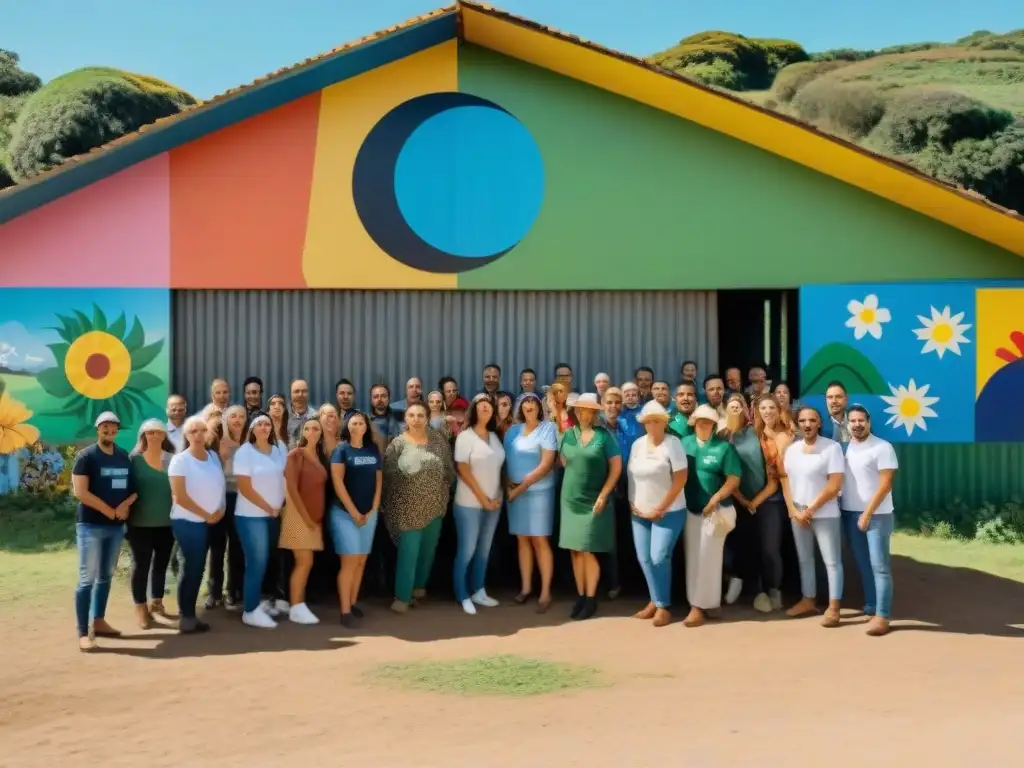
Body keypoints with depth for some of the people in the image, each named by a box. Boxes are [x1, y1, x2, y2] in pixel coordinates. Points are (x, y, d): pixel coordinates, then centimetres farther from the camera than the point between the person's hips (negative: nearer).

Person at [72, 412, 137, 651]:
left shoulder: (124, 457, 10)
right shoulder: (86, 456, -7)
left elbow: (134, 487, 14)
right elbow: (80, 492, -15)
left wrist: (125, 505, -7)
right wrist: (109, 510, -14)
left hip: (117, 525, 6)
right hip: (91, 525, -6)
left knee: (106, 576, 14)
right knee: (87, 578, -8)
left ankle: (98, 621, 26)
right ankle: (83, 632, -7)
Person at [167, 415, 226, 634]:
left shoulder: (213, 456, 7)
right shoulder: (180, 460, -10)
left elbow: (219, 486, 13)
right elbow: (180, 496, -15)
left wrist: (220, 509, -4)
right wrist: (206, 515, -11)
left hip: (209, 522, 6)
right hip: (188, 521, -6)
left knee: (197, 568, 9)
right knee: (192, 567, -5)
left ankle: (190, 615, 16)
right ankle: (186, 617, 3)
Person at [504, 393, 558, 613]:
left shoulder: (547, 428, -4)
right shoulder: (513, 430, 10)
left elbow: (547, 464, -11)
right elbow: (507, 460, 11)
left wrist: (523, 485, -13)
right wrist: (509, 486, -5)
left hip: (538, 491, -4)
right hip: (514, 491, 4)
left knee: (540, 540, -5)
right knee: (522, 539, 8)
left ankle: (545, 592, -2)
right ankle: (526, 587, 16)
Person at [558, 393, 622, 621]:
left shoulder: (604, 435, -7)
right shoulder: (568, 435, 4)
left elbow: (616, 467, -8)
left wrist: (603, 495, -11)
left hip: (594, 500, -4)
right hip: (571, 498, 4)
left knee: (587, 550, -4)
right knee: (575, 550, 6)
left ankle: (591, 599, 7)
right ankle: (580, 596, 15)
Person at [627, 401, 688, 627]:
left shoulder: (673, 443, -10)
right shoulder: (637, 444, 6)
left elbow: (680, 479, -13)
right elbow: (631, 476, 11)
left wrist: (660, 508, -14)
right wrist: (632, 503, -1)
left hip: (668, 512, -5)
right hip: (640, 512, 5)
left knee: (659, 557, -11)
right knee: (644, 558, 5)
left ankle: (664, 605, 5)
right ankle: (655, 601, 21)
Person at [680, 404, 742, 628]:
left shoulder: (724, 446, -6)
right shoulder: (685, 443, 7)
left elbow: (734, 479, -9)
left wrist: (715, 499, -17)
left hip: (715, 510, -5)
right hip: (690, 509, 5)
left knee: (708, 558, -1)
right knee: (693, 557, 9)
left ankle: (699, 606, 2)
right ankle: (706, 602, 20)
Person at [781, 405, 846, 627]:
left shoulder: (832, 447, -10)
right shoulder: (791, 449, 7)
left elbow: (835, 485, -15)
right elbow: (785, 482, 8)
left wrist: (811, 509, -13)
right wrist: (794, 510, -5)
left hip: (825, 514, -6)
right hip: (797, 513, 6)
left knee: (832, 560, -2)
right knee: (804, 558, 14)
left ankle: (833, 608, 1)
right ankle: (808, 601, 24)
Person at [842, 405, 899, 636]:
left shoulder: (882, 447, -8)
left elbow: (885, 485, -12)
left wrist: (867, 513, -15)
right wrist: (856, 513, 3)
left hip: (877, 514, -5)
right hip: (849, 513, 6)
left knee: (879, 566, -5)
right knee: (863, 564, 11)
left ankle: (882, 615, -5)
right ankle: (870, 607, 21)